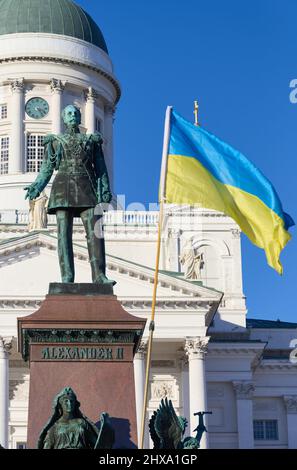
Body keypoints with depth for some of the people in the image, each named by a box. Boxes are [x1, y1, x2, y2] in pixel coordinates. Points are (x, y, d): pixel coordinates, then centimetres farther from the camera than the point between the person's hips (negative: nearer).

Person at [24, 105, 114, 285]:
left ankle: (99, 276, -20)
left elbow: (100, 168, 13)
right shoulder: (55, 141, 17)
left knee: (95, 232, -14)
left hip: (87, 188, 0)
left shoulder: (92, 140, 18)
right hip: (64, 187, 0)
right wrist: (37, 186, -6)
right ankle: (67, 278, -12)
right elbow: (47, 169, 11)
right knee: (64, 234, -9)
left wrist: (106, 189, 0)